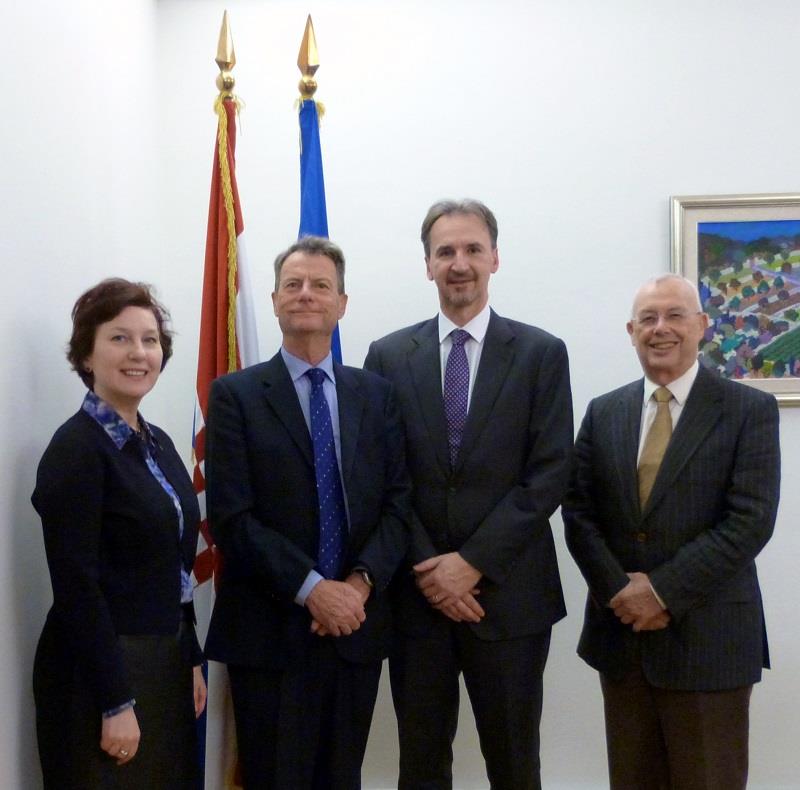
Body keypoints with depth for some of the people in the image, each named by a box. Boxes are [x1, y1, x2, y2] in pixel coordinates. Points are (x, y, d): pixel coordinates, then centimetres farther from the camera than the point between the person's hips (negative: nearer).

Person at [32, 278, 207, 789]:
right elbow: (76, 585, -19)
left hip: (167, 662, 8)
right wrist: (115, 703, -19)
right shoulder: (76, 448, -16)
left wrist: (191, 658, 12)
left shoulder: (158, 442, 9)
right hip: (101, 670, -8)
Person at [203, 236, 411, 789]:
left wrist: (361, 582, -11)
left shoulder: (376, 394, 9)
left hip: (357, 626, 3)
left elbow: (397, 502, 4)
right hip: (269, 632, -3)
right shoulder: (236, 395, -2)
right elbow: (232, 517, -9)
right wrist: (311, 589, -16)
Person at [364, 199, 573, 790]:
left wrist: (473, 561, -12)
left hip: (509, 592, -1)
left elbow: (549, 475, -6)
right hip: (417, 591, 1)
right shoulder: (389, 356, 4)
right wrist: (427, 568, -8)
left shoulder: (542, 353, 0)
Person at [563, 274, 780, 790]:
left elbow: (751, 520, -13)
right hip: (620, 632, 4)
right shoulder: (603, 413, 8)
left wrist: (664, 591, -16)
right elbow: (579, 513, 4)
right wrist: (619, 590, -11)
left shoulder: (750, 410, -4)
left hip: (708, 638, -3)